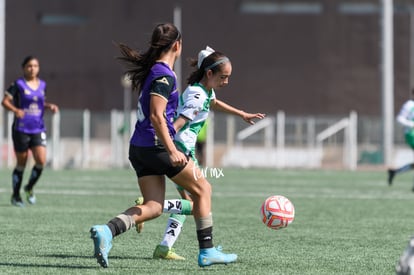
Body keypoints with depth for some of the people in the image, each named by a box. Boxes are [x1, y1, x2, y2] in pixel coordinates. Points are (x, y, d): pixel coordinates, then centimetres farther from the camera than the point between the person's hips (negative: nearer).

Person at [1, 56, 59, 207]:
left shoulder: (42, 85, 9)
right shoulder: (18, 84, -6)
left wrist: (50, 106, 5)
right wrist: (15, 110, -27)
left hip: (38, 129, 4)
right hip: (21, 130, -4)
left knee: (41, 160, -11)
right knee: (21, 163, 3)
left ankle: (30, 188, 14)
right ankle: (15, 195, 19)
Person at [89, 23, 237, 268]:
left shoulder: (153, 70, 15)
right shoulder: (165, 76, -13)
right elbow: (156, 116, -22)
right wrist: (172, 151, -27)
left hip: (139, 147, 9)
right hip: (157, 146, -9)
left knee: (153, 206, 3)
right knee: (202, 189, 7)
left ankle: (107, 231, -19)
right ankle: (207, 252, 11)